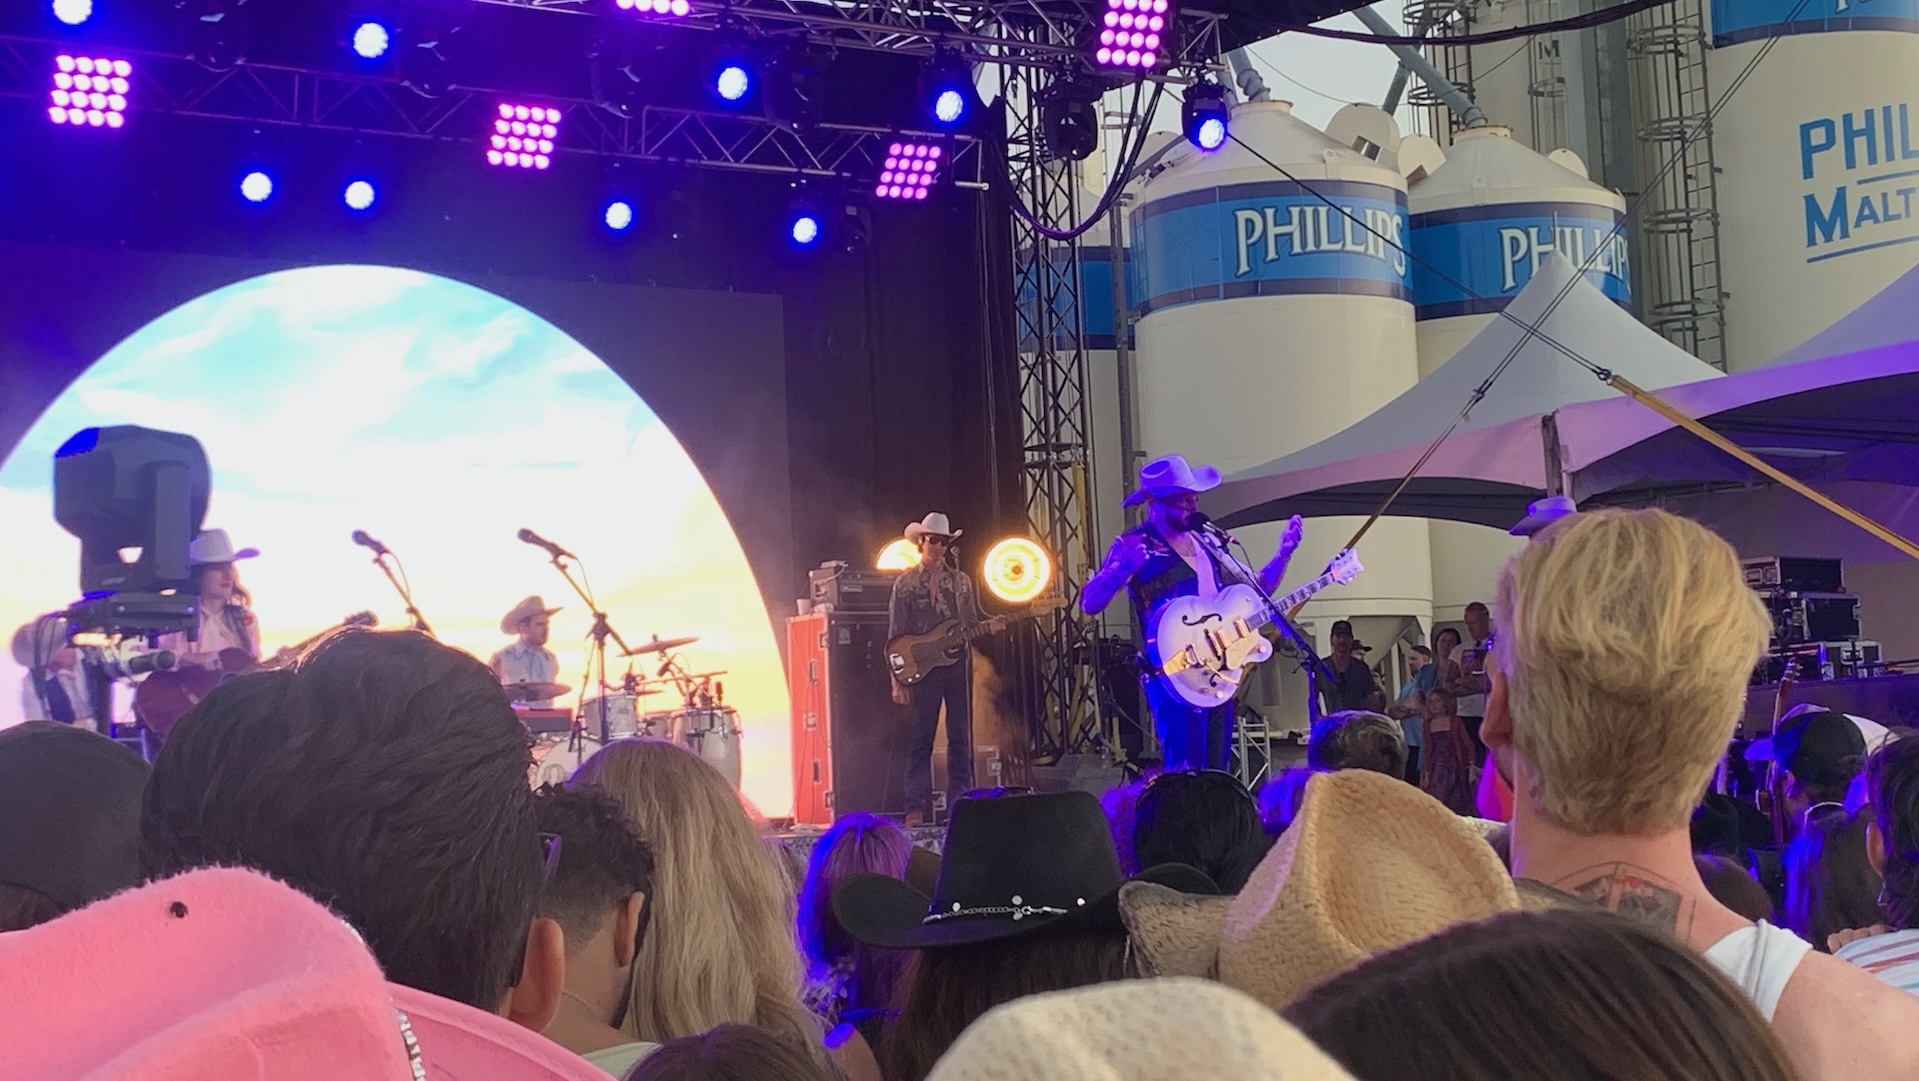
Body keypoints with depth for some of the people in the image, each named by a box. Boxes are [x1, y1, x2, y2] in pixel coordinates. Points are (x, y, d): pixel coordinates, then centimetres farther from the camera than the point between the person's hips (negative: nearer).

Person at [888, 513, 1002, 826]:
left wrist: (989, 626, -6)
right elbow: (896, 635, -1)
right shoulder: (905, 583, 2)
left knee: (961, 736, 3)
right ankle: (917, 807, -4)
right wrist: (898, 680, -8)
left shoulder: (961, 581, 12)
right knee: (921, 738, -4)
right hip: (922, 668, -3)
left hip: (958, 664, 3)